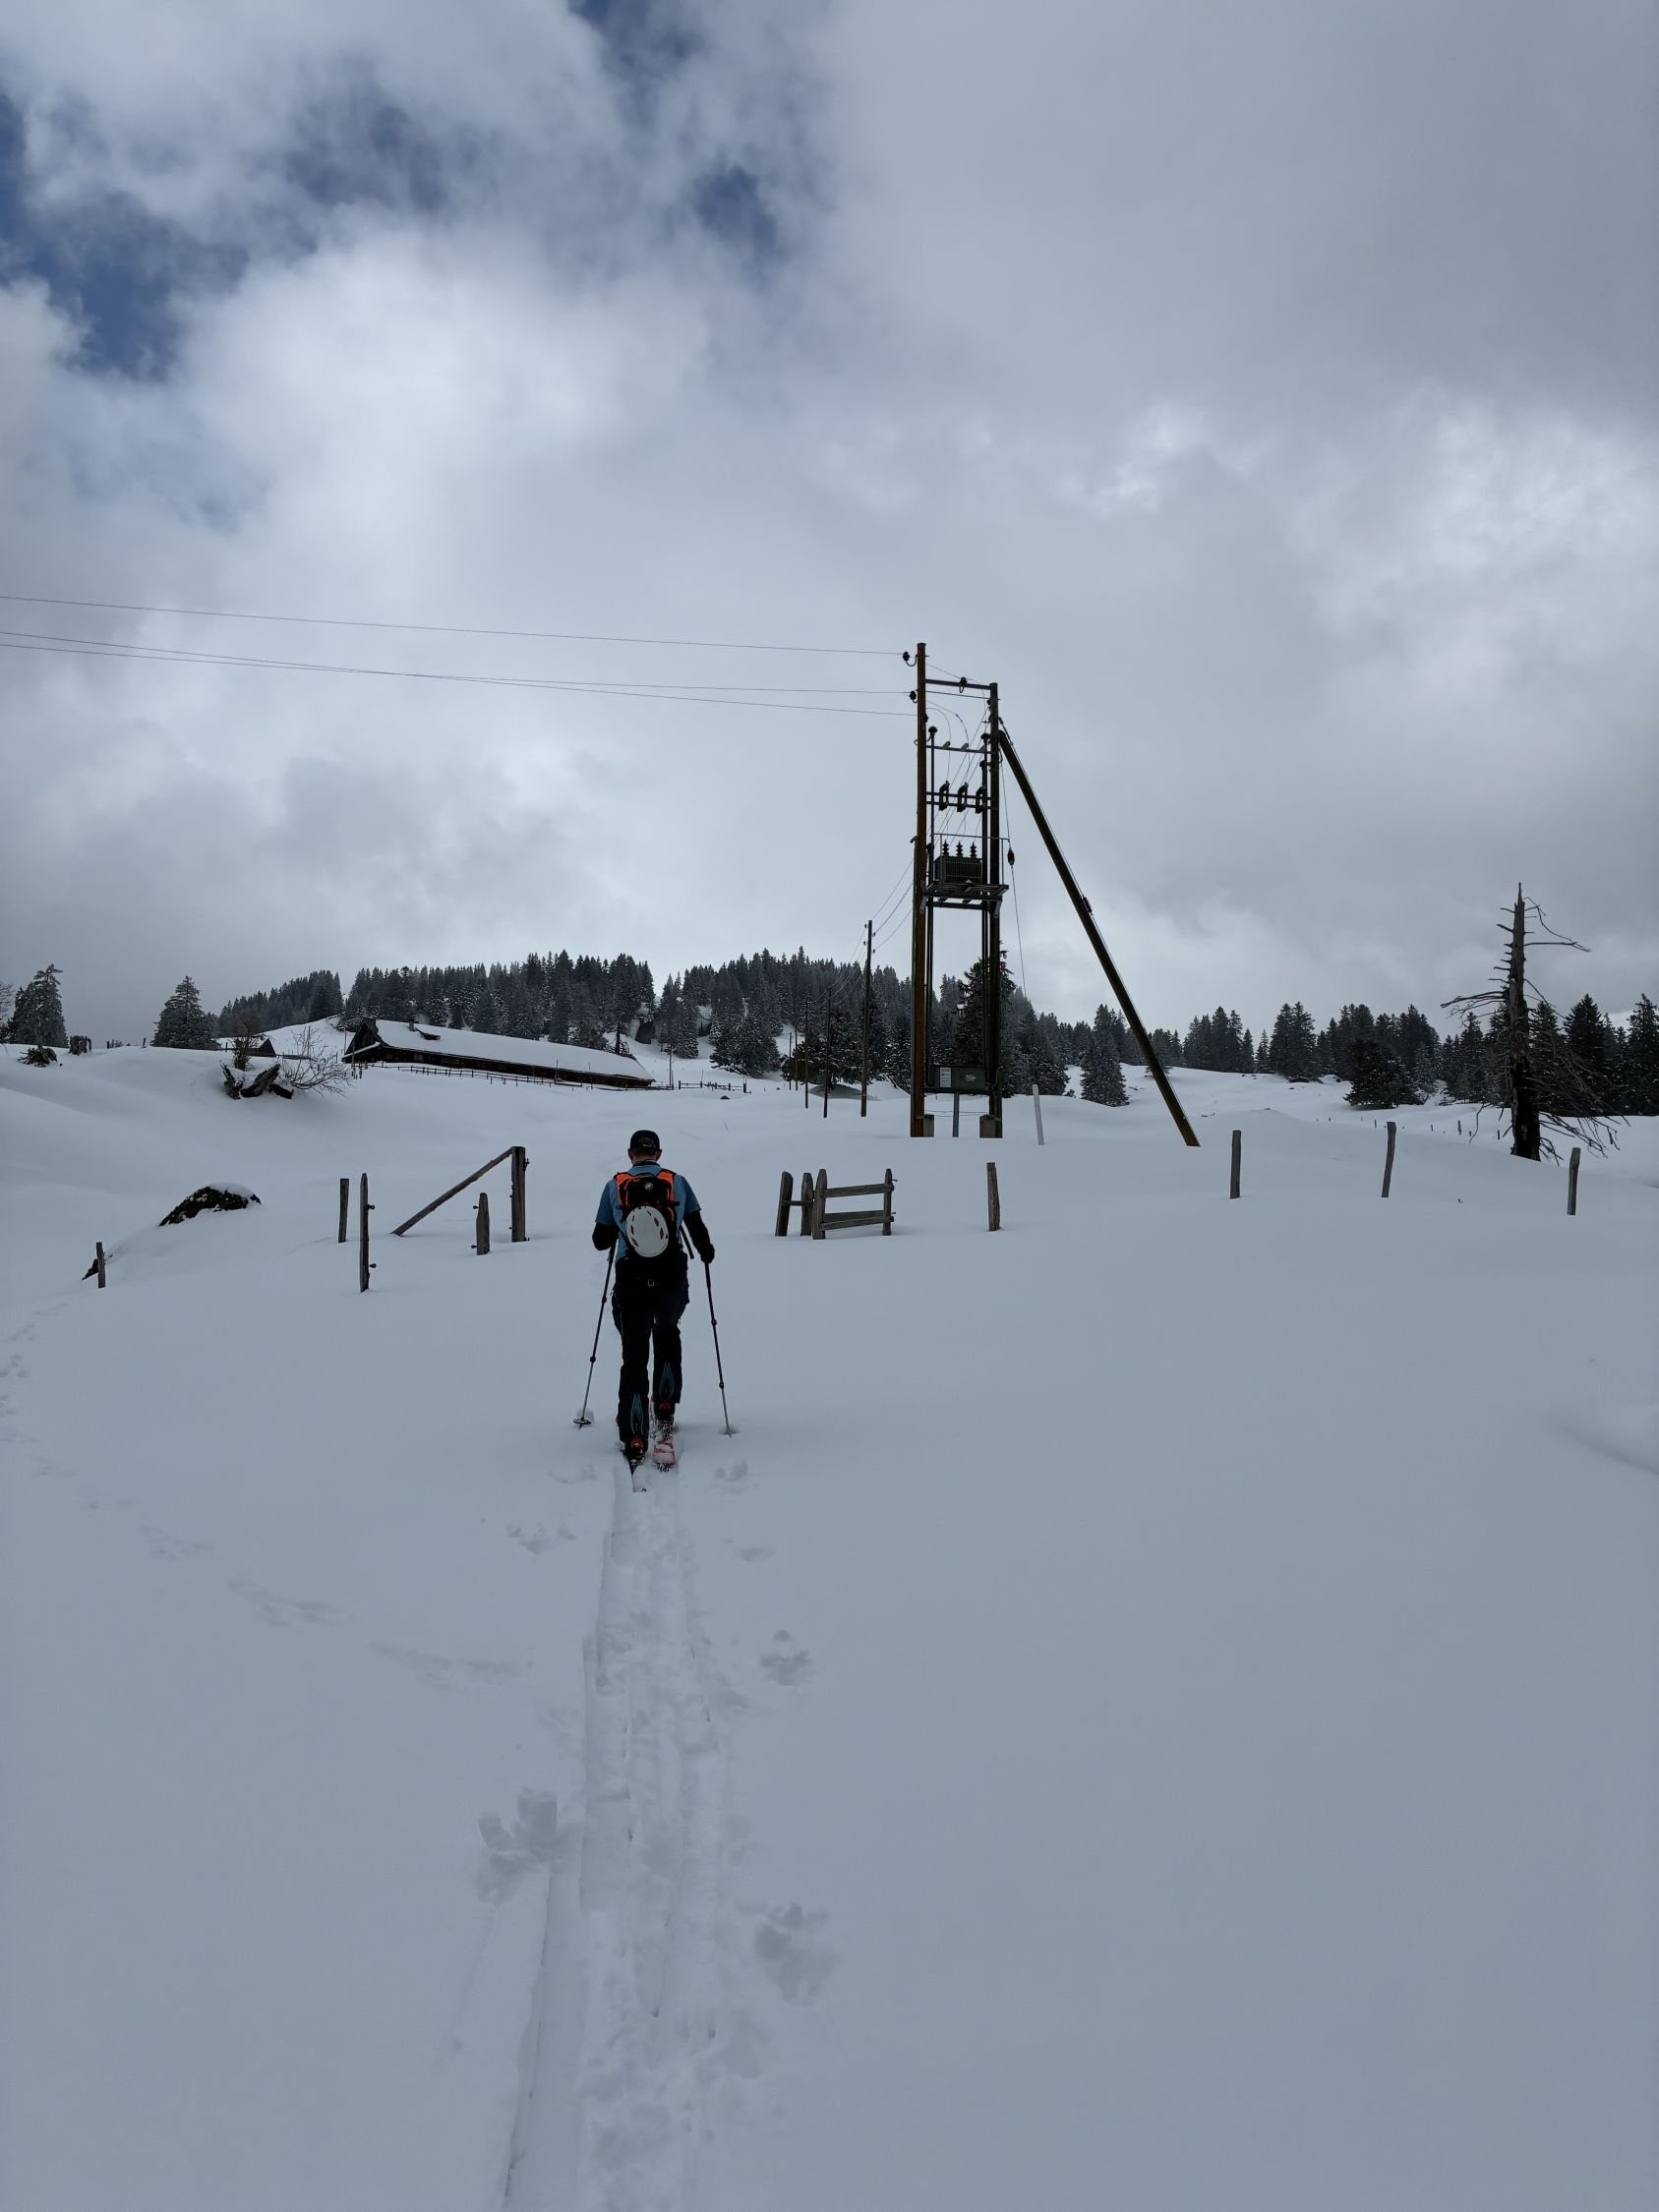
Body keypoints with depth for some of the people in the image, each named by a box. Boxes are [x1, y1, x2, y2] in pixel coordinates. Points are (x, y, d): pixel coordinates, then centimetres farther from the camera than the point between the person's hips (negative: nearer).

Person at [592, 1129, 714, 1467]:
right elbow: (699, 1232, 3)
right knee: (667, 1333, 29)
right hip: (672, 1280, 1)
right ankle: (665, 1412, 22)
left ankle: (633, 1439, 0)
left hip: (631, 1282, -1)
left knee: (634, 1356, 8)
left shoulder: (614, 1186, 2)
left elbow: (600, 1241, 6)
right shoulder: (677, 1182, 1)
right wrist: (706, 1252, 25)